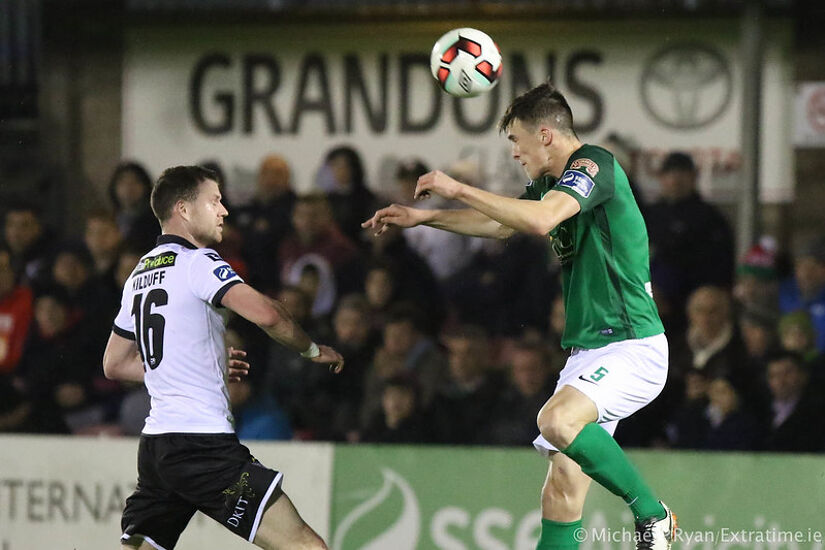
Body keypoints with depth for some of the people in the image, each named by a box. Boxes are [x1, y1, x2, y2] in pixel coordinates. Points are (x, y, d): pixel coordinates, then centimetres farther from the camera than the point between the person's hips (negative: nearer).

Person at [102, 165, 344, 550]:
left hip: (155, 444, 9)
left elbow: (115, 365, 26)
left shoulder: (140, 274, 18)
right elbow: (265, 314, -22)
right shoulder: (196, 262, -7)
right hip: (203, 442, -9)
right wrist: (313, 349, -3)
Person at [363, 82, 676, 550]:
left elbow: (540, 219, -29)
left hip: (633, 347, -9)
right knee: (562, 488, 0)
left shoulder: (594, 165, -13)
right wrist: (423, 217, 29)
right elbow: (501, 224, 33)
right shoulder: (551, 180, 17)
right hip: (589, 350, 9)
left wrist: (459, 189, -21)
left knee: (558, 421, -32)